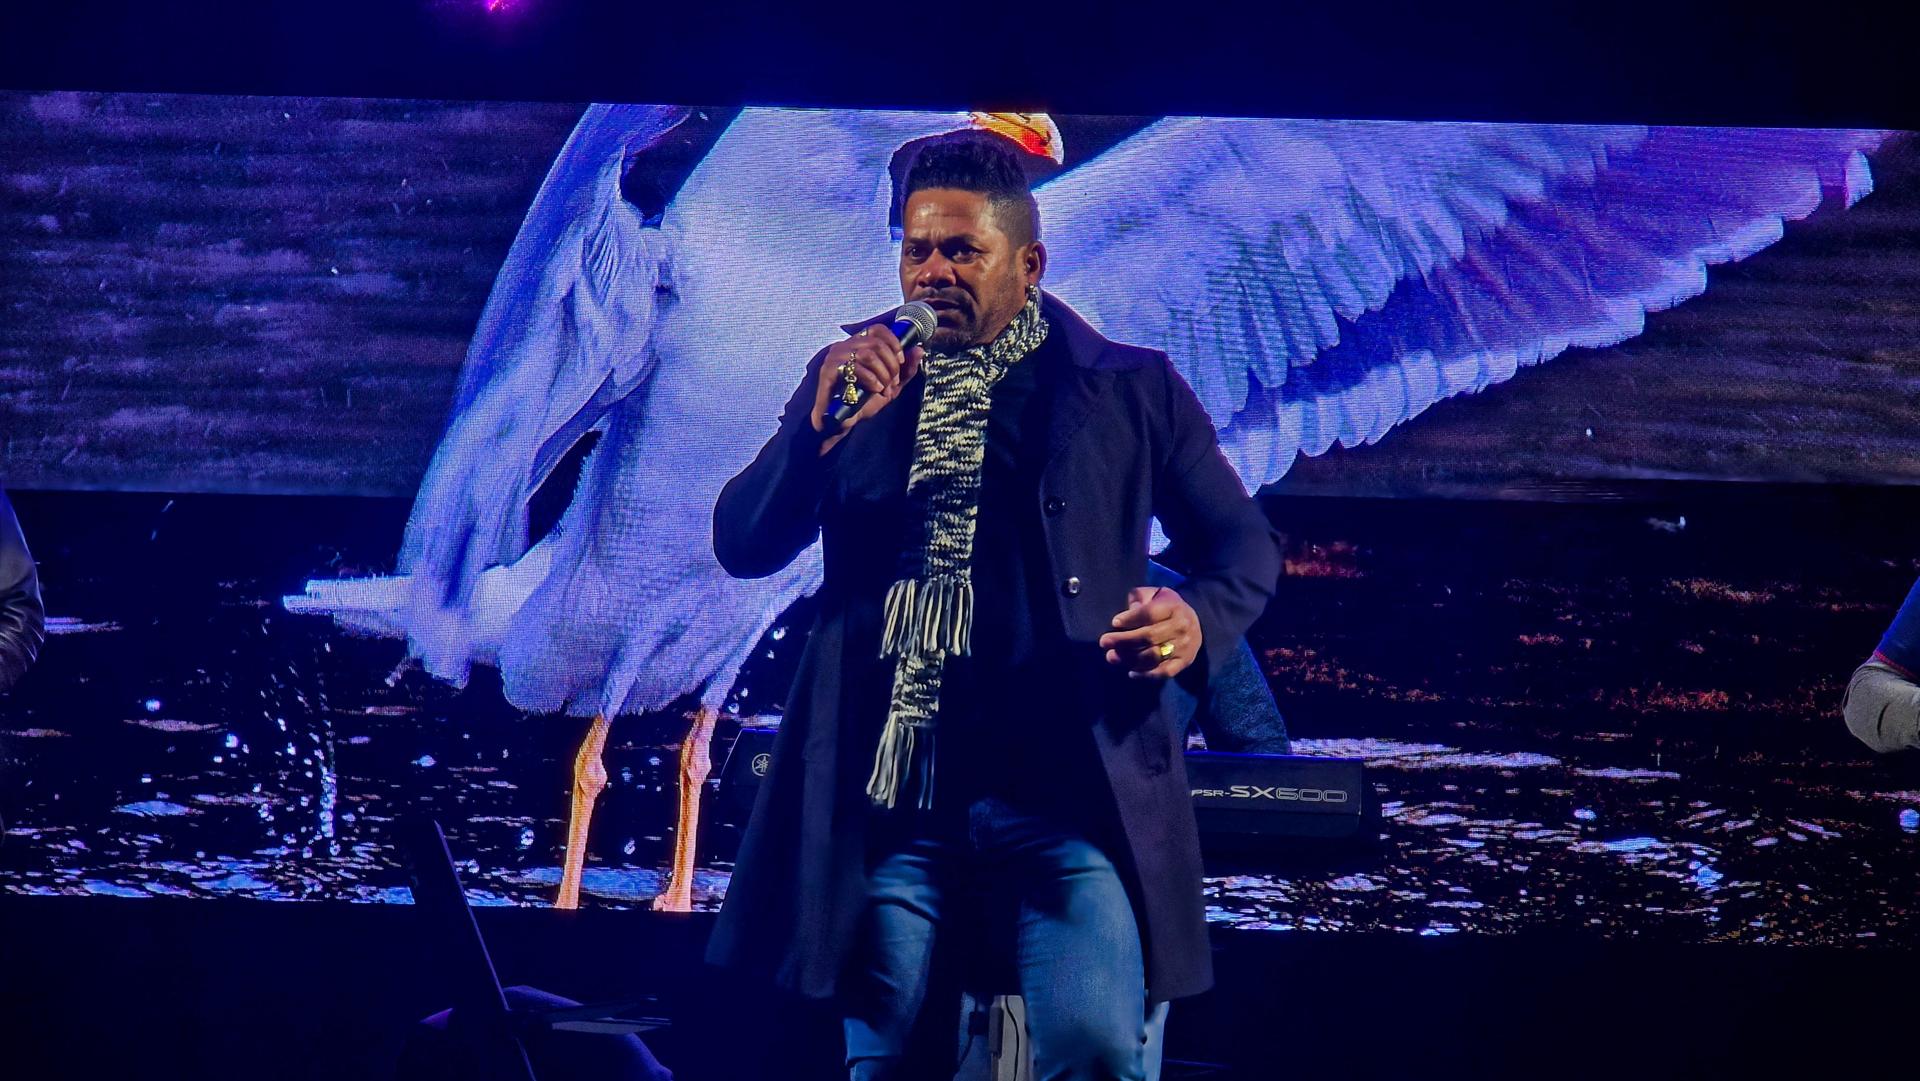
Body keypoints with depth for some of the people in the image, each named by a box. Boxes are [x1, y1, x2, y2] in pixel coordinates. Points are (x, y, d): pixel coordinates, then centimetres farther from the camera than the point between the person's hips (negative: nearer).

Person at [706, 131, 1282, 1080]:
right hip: (889, 797, 2)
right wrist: (823, 426, -14)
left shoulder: (1132, 390, 7)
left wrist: (1198, 619, -10)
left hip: (1065, 795, -2)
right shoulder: (854, 374, 11)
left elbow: (1245, 546, 13)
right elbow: (741, 546, 4)